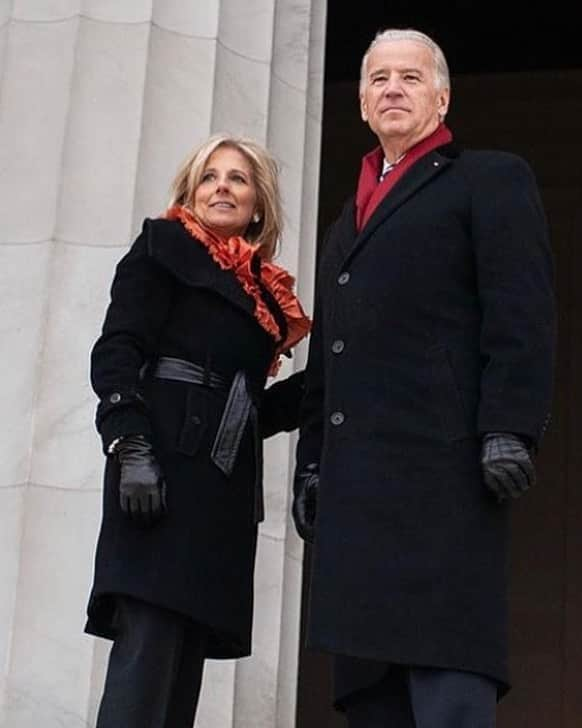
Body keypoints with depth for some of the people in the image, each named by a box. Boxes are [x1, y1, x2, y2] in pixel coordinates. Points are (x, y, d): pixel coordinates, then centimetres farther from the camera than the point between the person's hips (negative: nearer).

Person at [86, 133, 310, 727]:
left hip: (224, 490, 7)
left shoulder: (262, 288, 24)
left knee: (184, 655, 3)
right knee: (150, 644, -17)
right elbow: (115, 353, -7)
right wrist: (130, 446, -21)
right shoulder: (165, 247, 6)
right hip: (164, 467, -7)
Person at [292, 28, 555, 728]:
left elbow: (522, 313, -5)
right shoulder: (348, 218, 28)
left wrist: (510, 431, -16)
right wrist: (311, 464, 17)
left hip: (440, 468, -7)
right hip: (354, 483, 7)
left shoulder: (491, 179, 8)